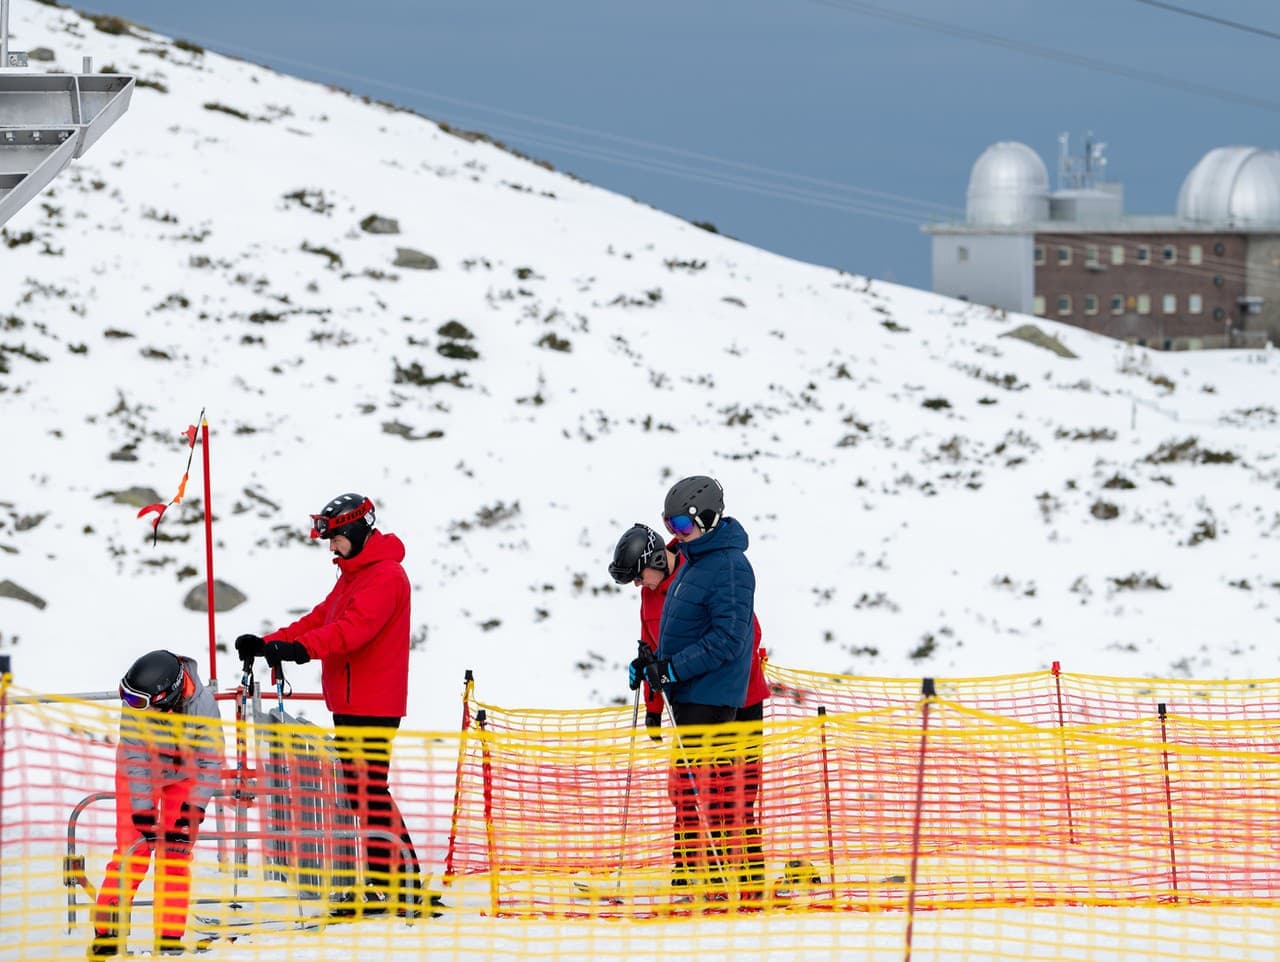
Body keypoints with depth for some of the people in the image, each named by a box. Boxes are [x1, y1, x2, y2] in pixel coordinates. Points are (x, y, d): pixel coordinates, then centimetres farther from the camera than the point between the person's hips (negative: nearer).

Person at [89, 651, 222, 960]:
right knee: (133, 849, -9)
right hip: (139, 772, 0)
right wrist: (142, 812, -31)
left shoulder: (201, 703, -35)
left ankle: (169, 936, 1)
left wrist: (193, 810, -31)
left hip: (183, 775, 0)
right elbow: (135, 759, -28)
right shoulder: (134, 704, -34)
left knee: (175, 852, -6)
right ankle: (107, 932, -3)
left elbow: (211, 763, -26)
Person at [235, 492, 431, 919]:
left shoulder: (385, 577, -14)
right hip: (351, 703, 11)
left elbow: (353, 628, -29)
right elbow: (320, 619, 20)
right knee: (359, 791, 11)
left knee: (369, 789, -12)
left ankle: (407, 886, -10)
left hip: (372, 705, -11)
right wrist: (269, 644, 6)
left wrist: (300, 649, -41)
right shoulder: (353, 575, 20)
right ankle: (382, 882, 16)